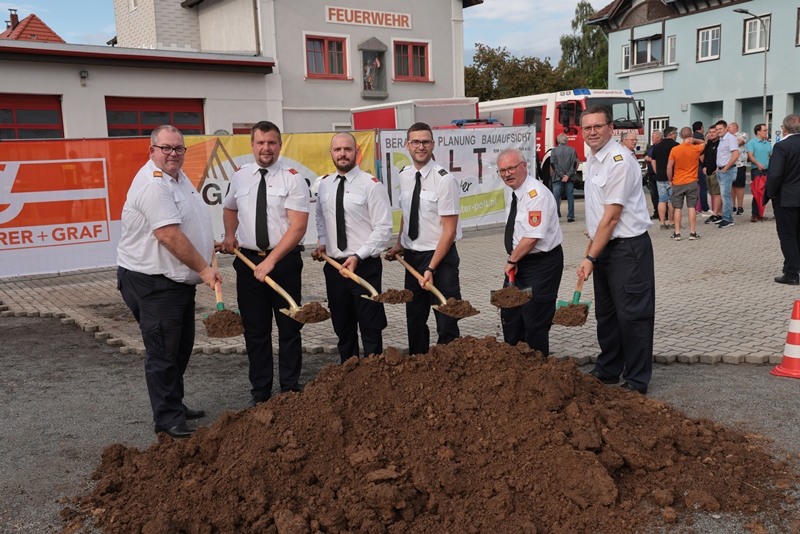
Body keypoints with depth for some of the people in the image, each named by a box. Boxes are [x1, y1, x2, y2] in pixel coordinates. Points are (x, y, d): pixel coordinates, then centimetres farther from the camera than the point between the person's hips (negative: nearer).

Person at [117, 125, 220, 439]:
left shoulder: (178, 176, 12)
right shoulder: (152, 184, -20)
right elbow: (169, 236, -26)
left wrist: (208, 245, 21)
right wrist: (203, 268, -21)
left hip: (180, 280, 10)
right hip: (152, 282, -10)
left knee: (181, 348, 17)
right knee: (163, 352, -3)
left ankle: (175, 407, 30)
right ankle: (167, 419, 7)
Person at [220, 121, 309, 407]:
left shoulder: (292, 178, -8)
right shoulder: (239, 177, 8)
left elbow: (298, 226, -15)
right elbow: (229, 208, 26)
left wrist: (271, 260, -21)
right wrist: (230, 235, 7)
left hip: (284, 261, -4)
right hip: (248, 260, 4)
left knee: (289, 328, 6)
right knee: (255, 330, 10)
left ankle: (290, 390, 20)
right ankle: (260, 391, 22)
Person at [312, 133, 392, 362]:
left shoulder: (371, 185, -11)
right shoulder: (324, 185, 8)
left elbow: (383, 228, -14)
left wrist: (357, 256, -20)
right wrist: (322, 242, 8)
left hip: (365, 266, -6)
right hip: (334, 266, 6)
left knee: (370, 327, 4)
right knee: (342, 327, 15)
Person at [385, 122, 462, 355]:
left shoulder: (444, 179, -15)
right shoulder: (404, 176, 4)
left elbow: (449, 231, -16)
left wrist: (431, 269, -18)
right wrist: (399, 246, 6)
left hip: (440, 257, -6)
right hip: (411, 257, 6)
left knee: (446, 322, 3)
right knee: (414, 319, 16)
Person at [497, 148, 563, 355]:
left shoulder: (536, 194, -22)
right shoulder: (512, 192, 7)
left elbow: (532, 237, -25)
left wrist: (512, 261, -13)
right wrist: (513, 260, 4)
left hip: (541, 263, -9)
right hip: (518, 261, 9)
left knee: (535, 321, -3)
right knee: (510, 315, 16)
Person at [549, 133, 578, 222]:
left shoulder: (554, 150, 0)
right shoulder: (572, 150, 4)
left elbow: (553, 164, -7)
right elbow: (575, 164, -4)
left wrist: (561, 175, -8)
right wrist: (568, 175, -8)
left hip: (557, 178, -1)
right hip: (569, 178, 1)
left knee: (556, 197, 2)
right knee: (570, 197, 7)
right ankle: (570, 217, 6)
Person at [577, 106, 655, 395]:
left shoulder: (619, 161, -18)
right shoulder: (592, 159, 11)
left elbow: (611, 217, -19)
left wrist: (590, 258, -17)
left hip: (628, 248, -9)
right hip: (604, 246, 9)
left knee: (632, 314, -3)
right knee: (605, 313, 17)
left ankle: (637, 381, 8)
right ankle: (607, 370, 31)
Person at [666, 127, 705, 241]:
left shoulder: (674, 150, -8)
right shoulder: (696, 149, -4)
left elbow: (669, 168, -7)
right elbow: (703, 142, 21)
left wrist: (670, 180, 6)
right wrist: (693, 140, 5)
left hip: (677, 183, 0)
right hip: (692, 183, 1)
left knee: (677, 208, 4)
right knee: (692, 207, 4)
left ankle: (677, 233, 5)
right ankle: (692, 233, 5)